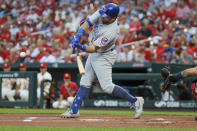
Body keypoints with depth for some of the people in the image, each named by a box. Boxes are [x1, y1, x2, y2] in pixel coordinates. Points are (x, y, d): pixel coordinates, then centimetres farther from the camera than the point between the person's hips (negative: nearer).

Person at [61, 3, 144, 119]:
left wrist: (81, 47, -50)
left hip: (104, 56, -8)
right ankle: (74, 110, 19)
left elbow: (94, 48, -34)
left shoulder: (111, 31, -33)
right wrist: (78, 36, -29)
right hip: (94, 55, 8)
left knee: (107, 86, -13)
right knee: (85, 82, 12)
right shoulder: (101, 14, -13)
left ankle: (135, 101, -3)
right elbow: (87, 24, -12)